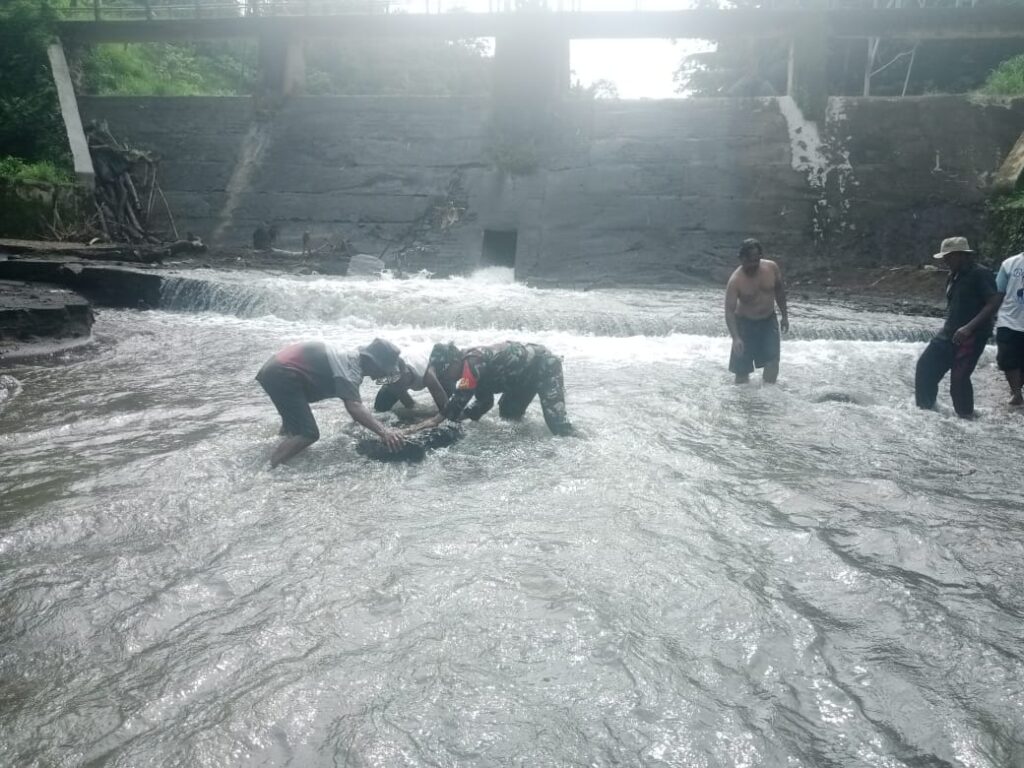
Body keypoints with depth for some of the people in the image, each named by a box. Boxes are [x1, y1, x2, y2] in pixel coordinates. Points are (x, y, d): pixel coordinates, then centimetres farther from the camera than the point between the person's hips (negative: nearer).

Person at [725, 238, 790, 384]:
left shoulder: (771, 268, -10)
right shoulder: (736, 280, -23)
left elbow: (779, 290, 8)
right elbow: (729, 311, -26)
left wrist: (785, 316, 11)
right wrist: (735, 338, -37)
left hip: (768, 320, 3)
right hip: (745, 323, -3)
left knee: (773, 360, -7)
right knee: (742, 368, 1)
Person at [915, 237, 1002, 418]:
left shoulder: (980, 274, -13)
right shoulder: (955, 276, 14)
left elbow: (994, 303, -20)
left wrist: (969, 328, -27)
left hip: (971, 336, -9)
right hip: (949, 333, 9)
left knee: (959, 377, -12)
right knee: (925, 365, 7)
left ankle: (966, 416, 3)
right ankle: (925, 408, 19)